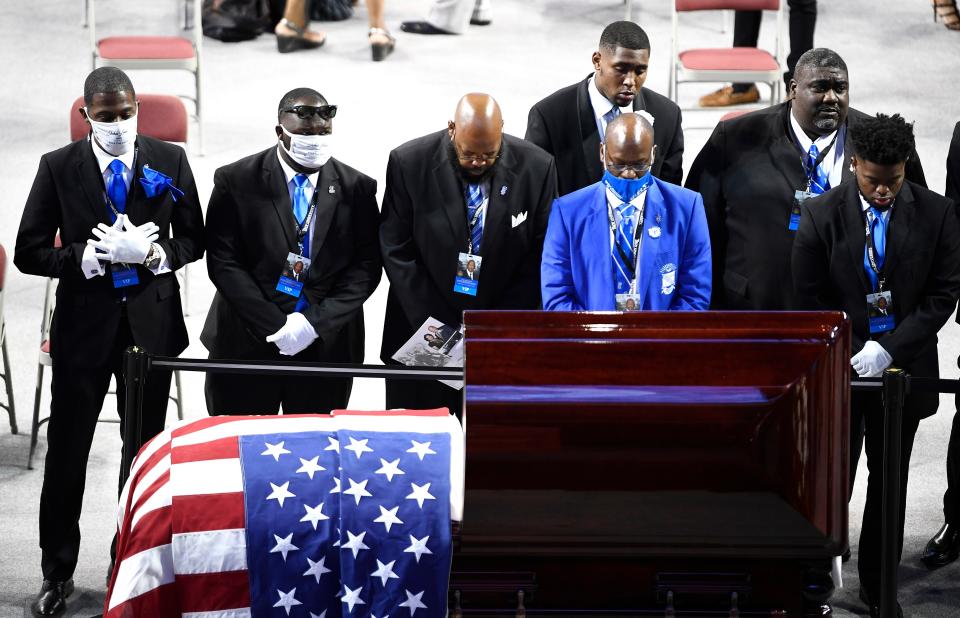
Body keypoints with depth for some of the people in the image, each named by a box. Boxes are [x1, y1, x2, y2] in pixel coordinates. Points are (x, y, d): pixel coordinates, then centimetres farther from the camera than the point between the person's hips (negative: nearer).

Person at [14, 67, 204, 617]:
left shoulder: (169, 161, -1)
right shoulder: (59, 167, -5)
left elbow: (193, 240, 4)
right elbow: (30, 252, -5)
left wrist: (152, 253, -16)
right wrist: (92, 256, -19)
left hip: (152, 320, 1)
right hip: (84, 322, -1)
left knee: (147, 449, 11)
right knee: (67, 453, 6)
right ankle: (58, 574, 20)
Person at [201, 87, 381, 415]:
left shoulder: (357, 188, 1)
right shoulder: (236, 181, -4)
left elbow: (366, 267, -1)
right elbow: (223, 262, -8)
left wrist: (314, 322, -13)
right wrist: (276, 326, -15)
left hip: (327, 346, 1)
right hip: (246, 345, -1)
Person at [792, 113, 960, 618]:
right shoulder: (821, 215, -7)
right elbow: (809, 299, -4)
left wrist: (889, 349, -13)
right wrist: (853, 352, -12)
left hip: (903, 366, 2)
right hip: (838, 368, -2)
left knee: (890, 481, 12)